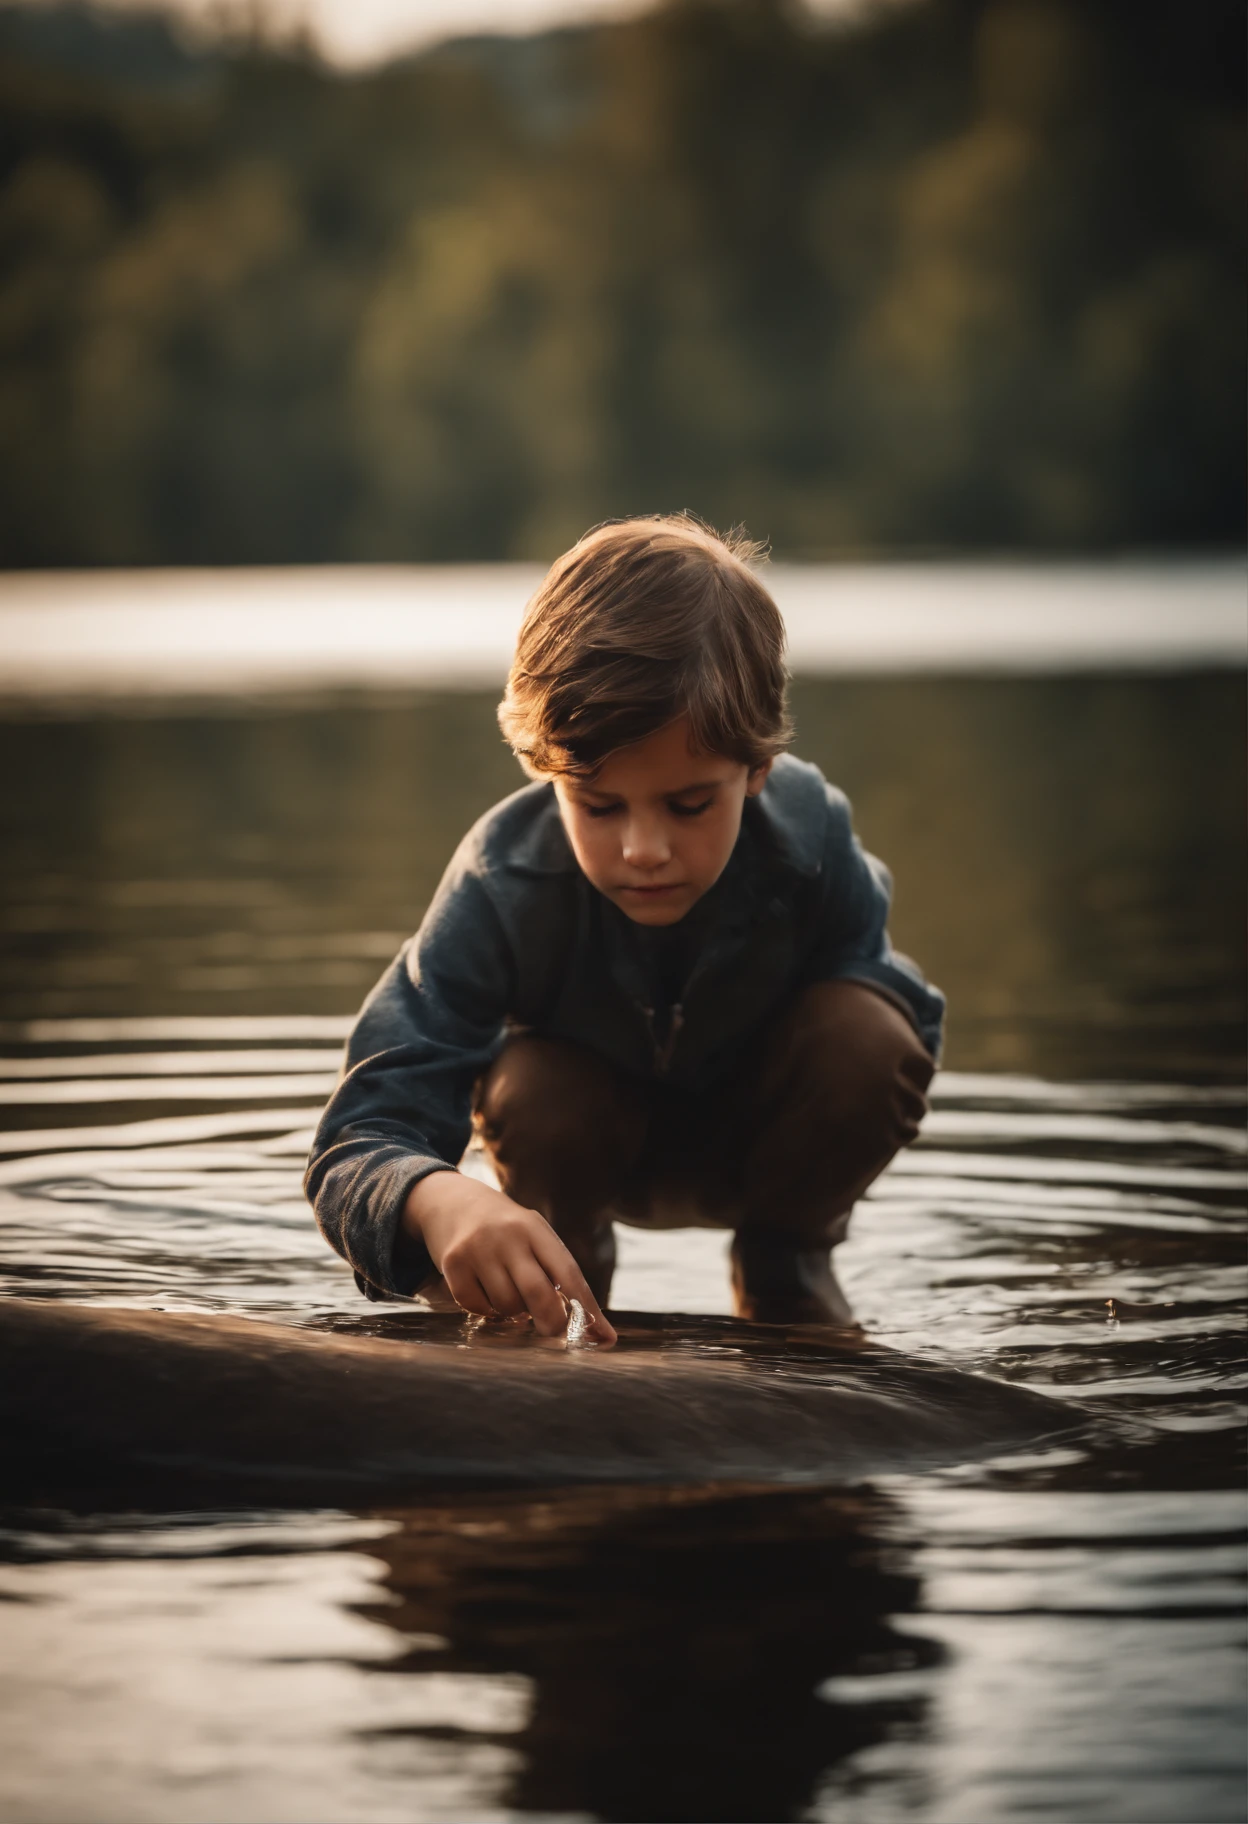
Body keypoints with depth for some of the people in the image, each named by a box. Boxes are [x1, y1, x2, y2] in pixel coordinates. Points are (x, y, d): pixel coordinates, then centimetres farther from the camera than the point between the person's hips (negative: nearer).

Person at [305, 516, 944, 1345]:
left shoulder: (810, 836, -32)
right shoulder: (504, 883, -37)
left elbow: (907, 1019, -12)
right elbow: (362, 1140, -46)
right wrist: (439, 1201, -68)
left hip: (766, 1141, 1)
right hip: (599, 1137, 0)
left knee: (870, 1040, -30)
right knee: (536, 1097, -34)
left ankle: (787, 1260, 1)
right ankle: (574, 1254, 3)